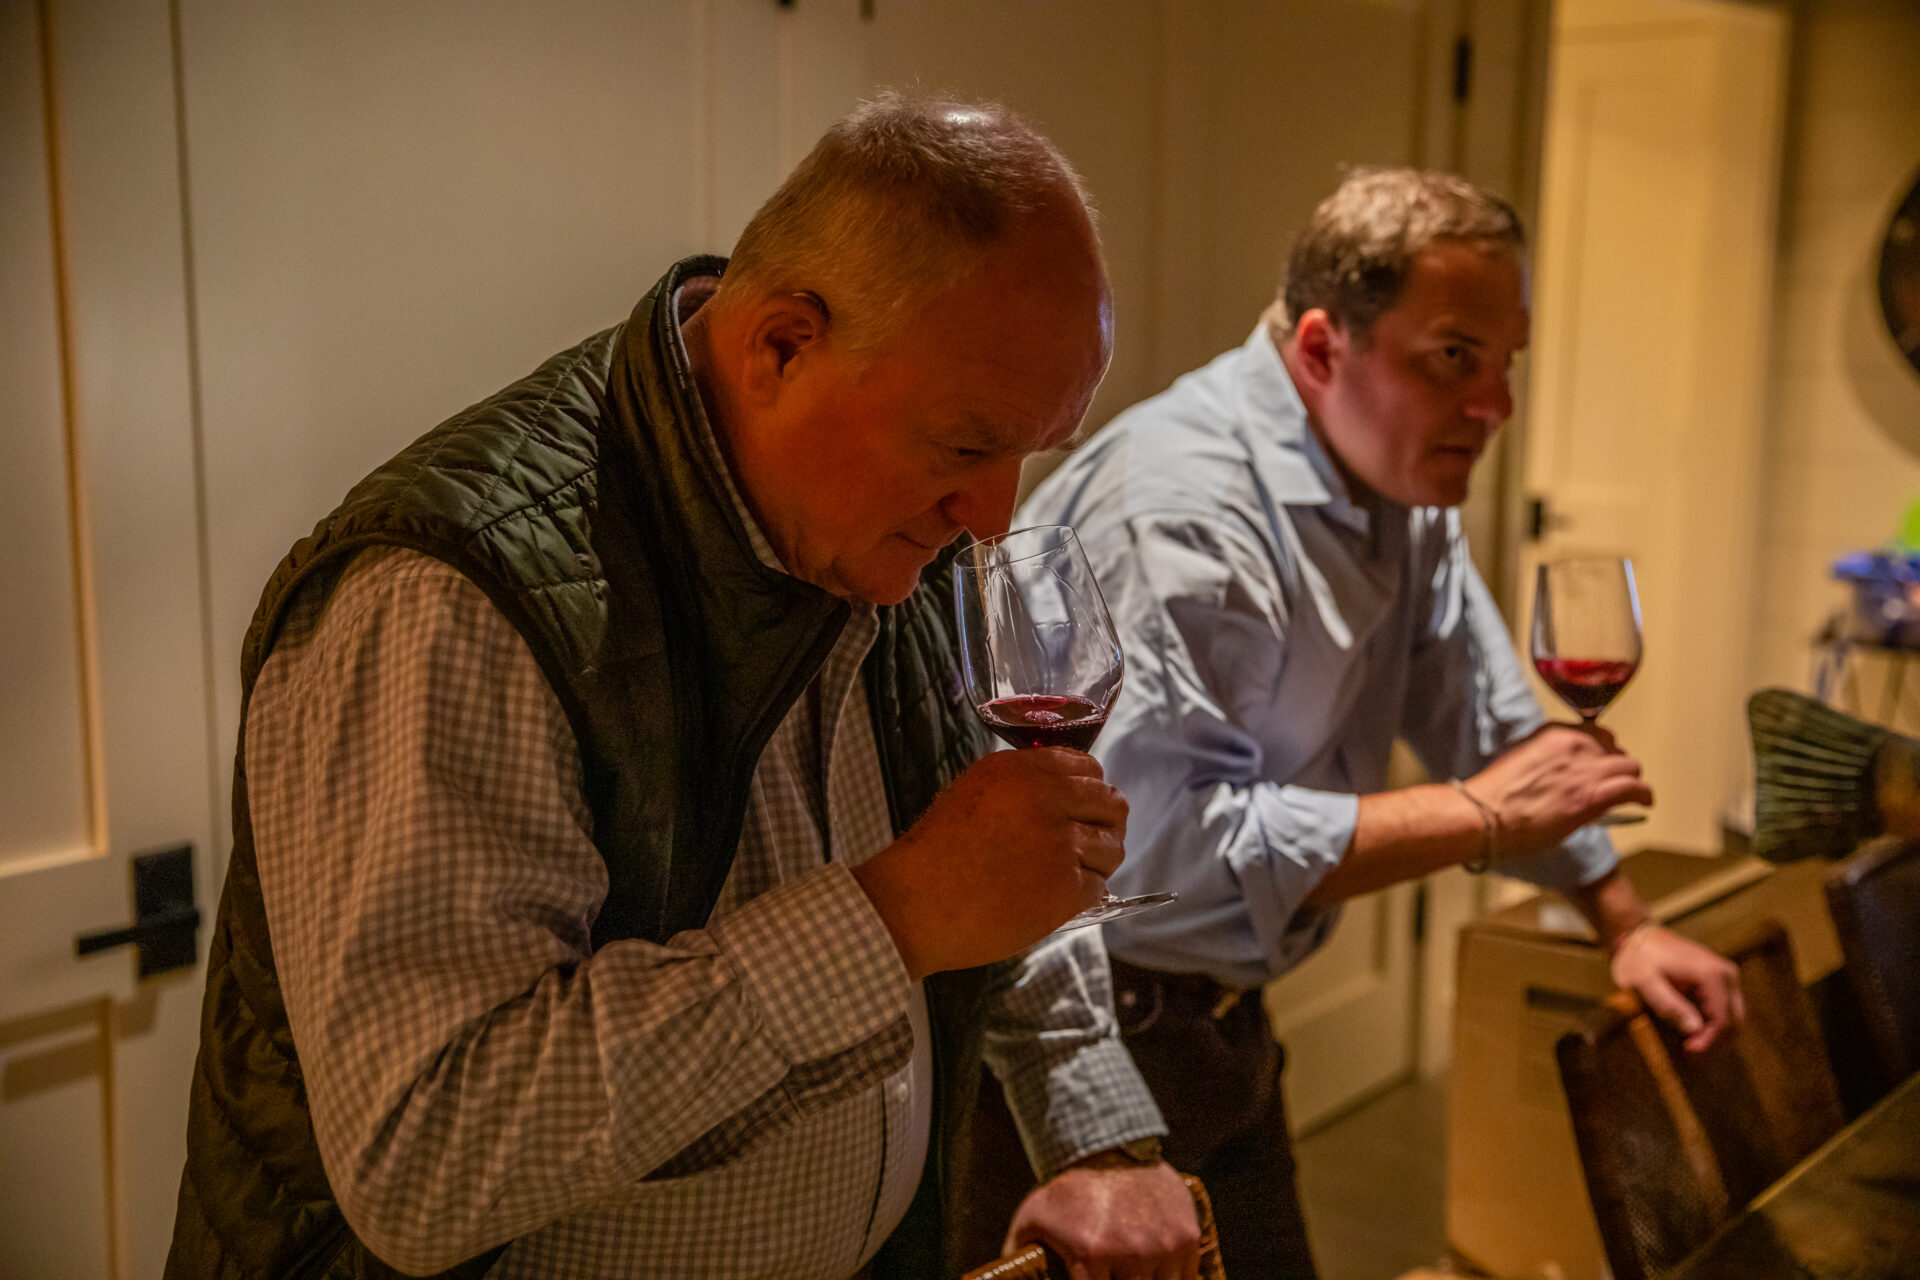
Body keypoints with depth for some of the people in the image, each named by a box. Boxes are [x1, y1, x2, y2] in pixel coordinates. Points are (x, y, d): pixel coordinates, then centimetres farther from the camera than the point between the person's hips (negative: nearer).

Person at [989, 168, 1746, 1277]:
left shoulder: (1401, 486, 4)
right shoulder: (1179, 510, -27)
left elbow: (1486, 718, 15)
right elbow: (1170, 845, -33)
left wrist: (1626, 925, 13)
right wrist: (1481, 816, -26)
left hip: (1221, 1023, 9)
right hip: (1080, 1033, -8)